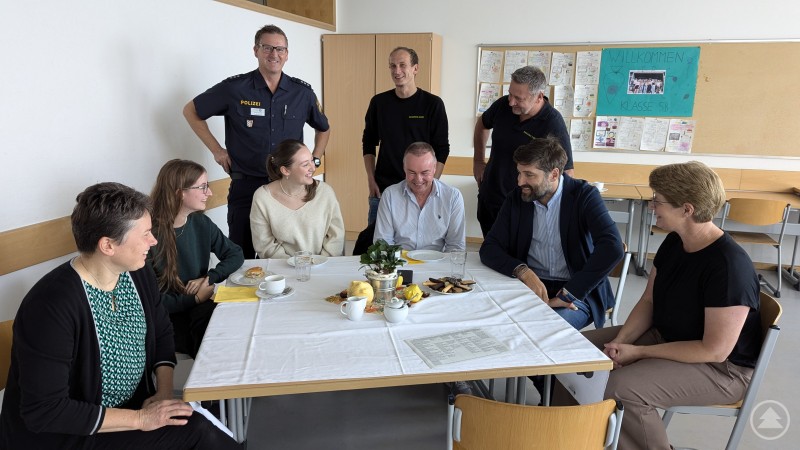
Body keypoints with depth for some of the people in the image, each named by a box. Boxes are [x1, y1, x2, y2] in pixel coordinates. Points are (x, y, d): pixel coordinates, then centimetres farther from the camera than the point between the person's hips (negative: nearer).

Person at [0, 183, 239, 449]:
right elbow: (43, 411, -25)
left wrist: (164, 390, -7)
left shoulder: (139, 275, -5)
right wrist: (140, 419, -22)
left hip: (134, 404, 6)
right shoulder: (52, 305, -27)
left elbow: (162, 335, 10)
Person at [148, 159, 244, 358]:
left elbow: (235, 254, 12)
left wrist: (209, 277, -5)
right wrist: (195, 299, -16)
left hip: (201, 306, 6)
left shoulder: (201, 223, 4)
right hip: (168, 318, -5)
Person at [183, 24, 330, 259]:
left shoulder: (302, 92, 4)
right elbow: (191, 111, 9)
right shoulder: (234, 88, -4)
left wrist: (314, 160, 10)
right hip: (246, 186, -2)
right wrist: (216, 149, 3)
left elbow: (323, 128, 21)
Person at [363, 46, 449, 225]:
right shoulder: (379, 102, 3)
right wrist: (371, 179, 2)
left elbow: (441, 150, -3)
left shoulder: (432, 104, -5)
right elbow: (369, 143, 11)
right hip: (382, 189, 2)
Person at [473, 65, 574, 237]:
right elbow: (482, 124, 16)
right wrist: (478, 161, 15)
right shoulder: (503, 105, -7)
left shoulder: (553, 125, -21)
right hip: (488, 200, 5)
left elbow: (567, 173, -15)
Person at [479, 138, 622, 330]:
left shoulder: (584, 196, -8)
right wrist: (523, 271, -20)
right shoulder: (516, 199, 3)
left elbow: (612, 248, -23)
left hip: (578, 293, -3)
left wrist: (568, 294, -26)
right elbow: (489, 249, -1)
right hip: (530, 285, 3)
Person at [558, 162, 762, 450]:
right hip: (664, 337, 9)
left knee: (622, 388, -31)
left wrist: (638, 353, -22)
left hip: (720, 369, -8)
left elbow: (715, 350, -25)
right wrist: (620, 342, -11)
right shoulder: (673, 242, -1)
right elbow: (648, 301, 6)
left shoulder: (729, 266, -27)